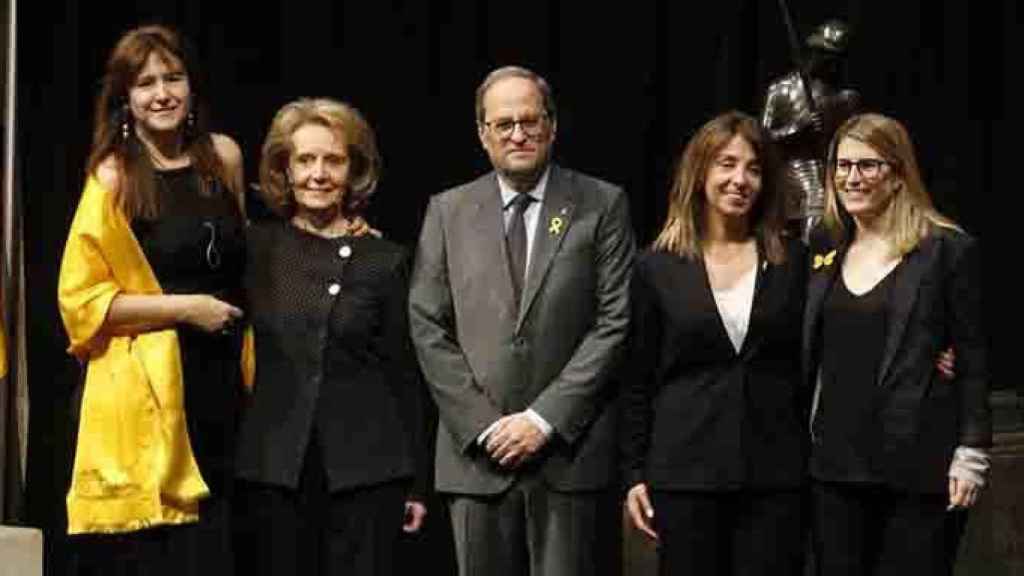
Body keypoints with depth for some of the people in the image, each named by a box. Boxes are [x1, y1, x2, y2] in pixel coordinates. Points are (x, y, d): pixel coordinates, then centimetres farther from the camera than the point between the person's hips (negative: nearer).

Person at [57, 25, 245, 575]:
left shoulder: (223, 157, 7)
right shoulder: (113, 178, -5)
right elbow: (80, 300, -10)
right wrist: (184, 308, -13)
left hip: (219, 383, 4)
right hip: (144, 390, -4)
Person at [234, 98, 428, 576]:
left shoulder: (384, 261, 4)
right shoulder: (256, 248, 6)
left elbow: (404, 376, 6)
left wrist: (416, 484, 5)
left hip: (366, 468, -1)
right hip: (275, 465, 1)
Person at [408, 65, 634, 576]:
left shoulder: (601, 206, 3)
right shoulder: (448, 212, 10)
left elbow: (616, 322, -3)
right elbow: (428, 328, 5)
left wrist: (545, 419, -9)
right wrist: (482, 424, -5)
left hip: (571, 453, -2)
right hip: (476, 453, 2)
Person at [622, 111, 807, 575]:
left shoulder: (793, 260, 7)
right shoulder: (657, 266, 4)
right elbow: (638, 382, 6)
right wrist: (634, 475, 1)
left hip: (775, 473, 1)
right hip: (685, 472, -1)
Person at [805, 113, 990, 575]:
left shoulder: (948, 249, -3)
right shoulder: (825, 251, 12)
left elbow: (972, 360, -3)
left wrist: (971, 453, -8)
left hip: (919, 468, -5)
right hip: (838, 465, 5)